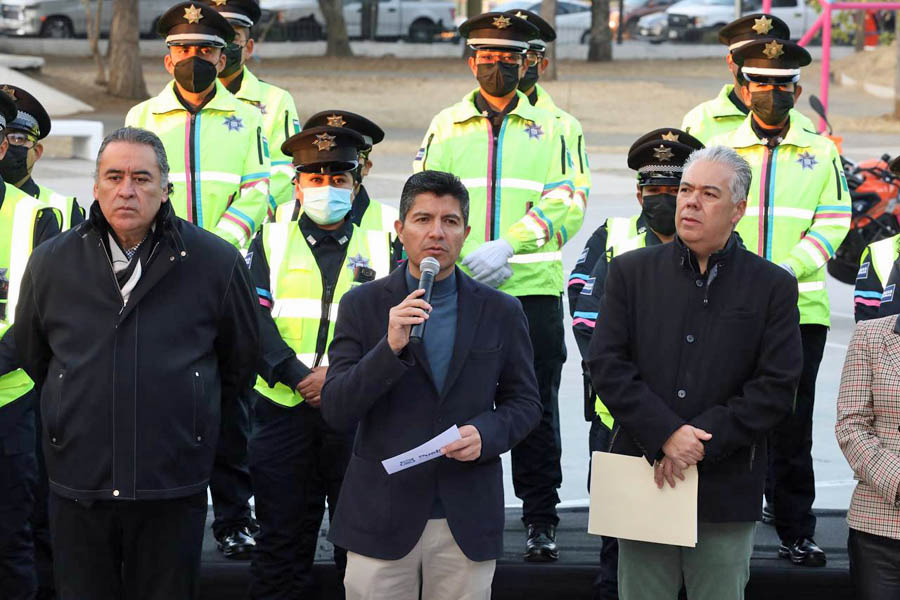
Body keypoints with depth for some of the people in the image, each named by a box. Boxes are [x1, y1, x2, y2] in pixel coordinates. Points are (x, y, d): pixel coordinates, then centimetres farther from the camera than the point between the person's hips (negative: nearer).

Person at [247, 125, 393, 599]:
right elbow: (257, 320, -1)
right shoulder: (272, 242, 9)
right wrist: (299, 377, -14)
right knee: (281, 538, 3)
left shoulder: (379, 248, 10)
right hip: (283, 406, 0)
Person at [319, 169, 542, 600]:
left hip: (468, 521, 1)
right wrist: (390, 349, -19)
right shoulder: (362, 305, 2)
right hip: (382, 515, -1)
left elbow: (524, 401, 10)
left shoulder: (500, 312, 6)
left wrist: (486, 434, -11)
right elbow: (335, 411, -4)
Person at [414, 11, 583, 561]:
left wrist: (506, 247, -14)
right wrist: (468, 259, -10)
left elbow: (566, 204, -2)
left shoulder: (552, 128, 8)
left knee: (536, 410, 2)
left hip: (533, 290, -1)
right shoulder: (445, 126, 12)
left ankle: (541, 520, 11)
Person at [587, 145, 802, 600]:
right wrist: (665, 434, -14)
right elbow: (606, 365, -2)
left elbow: (777, 388, -3)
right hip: (643, 479, 1)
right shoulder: (631, 272, 7)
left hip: (727, 491, -1)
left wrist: (704, 440, -13)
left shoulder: (773, 287, 4)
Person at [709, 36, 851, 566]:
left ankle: (797, 533, 10)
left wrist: (786, 270, -12)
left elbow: (833, 223, 3)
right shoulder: (718, 151, 8)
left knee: (793, 425, 2)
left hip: (800, 309, 0)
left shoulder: (821, 153, 10)